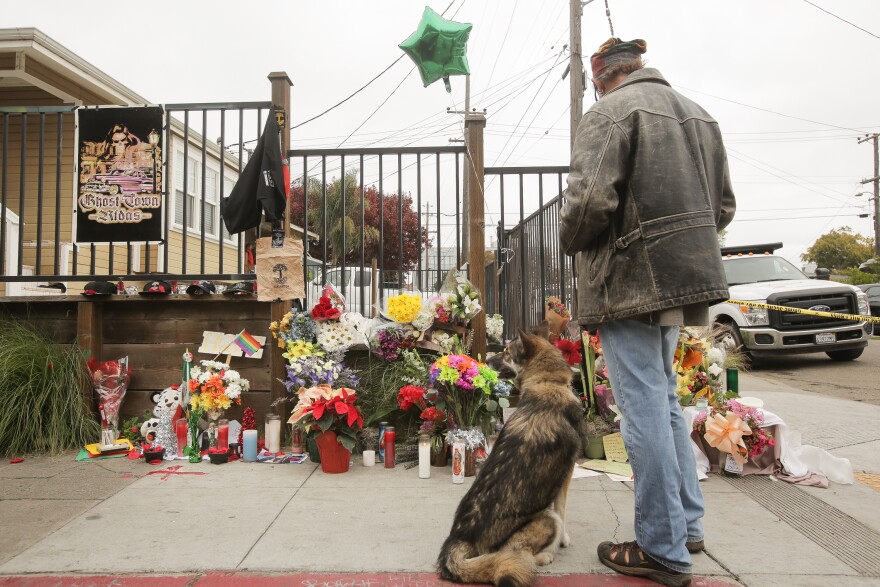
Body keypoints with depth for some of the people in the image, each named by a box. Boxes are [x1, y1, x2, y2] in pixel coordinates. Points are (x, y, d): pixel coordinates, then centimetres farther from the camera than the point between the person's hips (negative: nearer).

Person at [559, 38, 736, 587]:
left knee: (645, 407, -2)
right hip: (686, 276, 9)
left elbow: (591, 199, -19)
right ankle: (688, 523, 30)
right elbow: (723, 203, 17)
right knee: (664, 399, 19)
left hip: (631, 280, -8)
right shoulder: (697, 113, 18)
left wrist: (572, 243, 0)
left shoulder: (610, 113, -7)